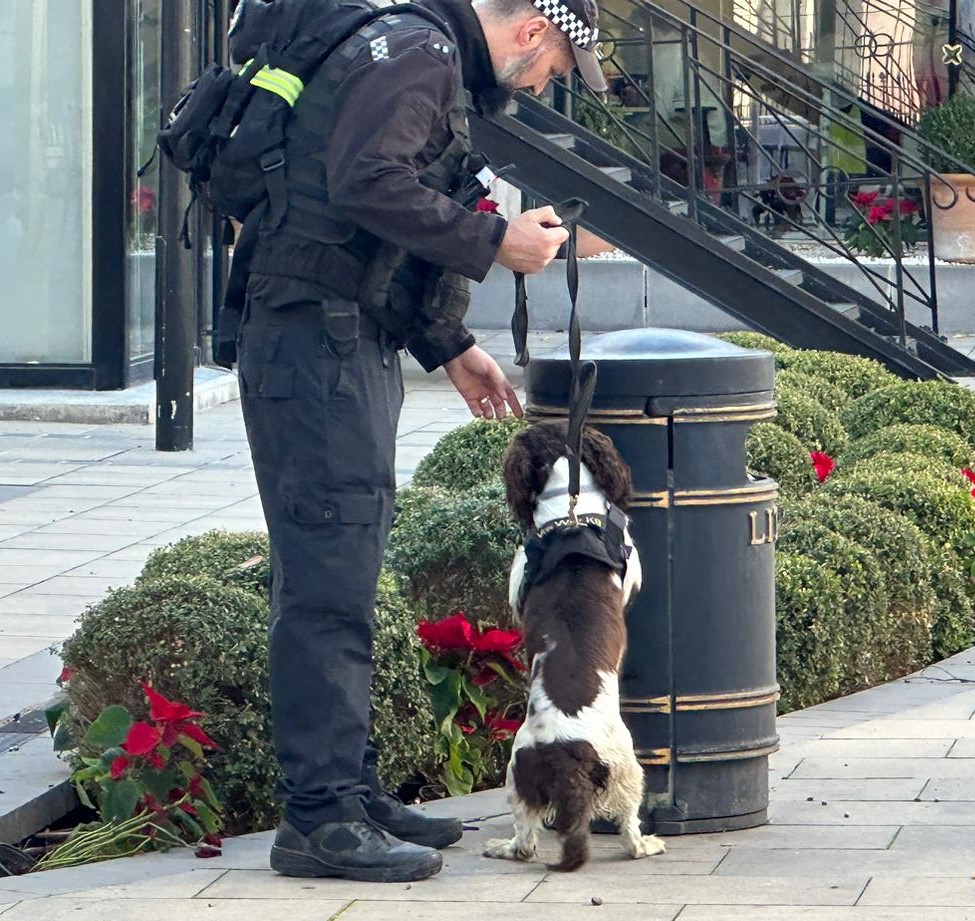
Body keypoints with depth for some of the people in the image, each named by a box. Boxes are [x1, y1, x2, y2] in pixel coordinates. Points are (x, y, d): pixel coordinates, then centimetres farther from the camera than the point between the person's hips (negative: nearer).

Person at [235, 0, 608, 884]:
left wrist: (451, 347, 25)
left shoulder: (441, 71, 24)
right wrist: (493, 241, -18)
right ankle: (320, 816, -14)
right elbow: (367, 184, -24)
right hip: (316, 340, -11)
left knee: (345, 573, 14)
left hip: (352, 345, 11)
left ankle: (350, 788, 21)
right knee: (328, 576, -12)